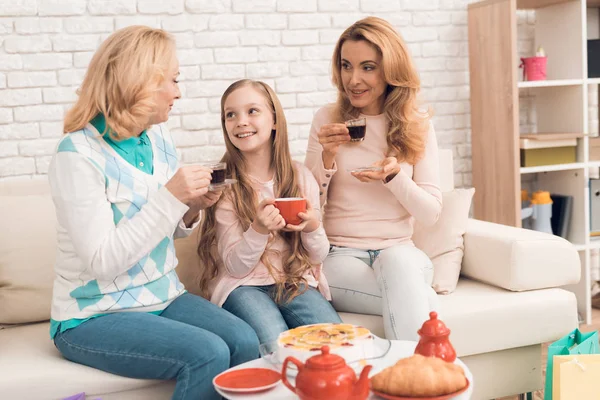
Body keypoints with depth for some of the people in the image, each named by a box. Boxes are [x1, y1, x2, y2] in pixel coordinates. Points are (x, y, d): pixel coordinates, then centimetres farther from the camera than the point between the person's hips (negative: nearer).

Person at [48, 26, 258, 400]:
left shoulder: (159, 138, 2)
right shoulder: (78, 154, -18)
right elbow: (103, 262, -23)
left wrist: (192, 209, -7)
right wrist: (170, 197, -25)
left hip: (163, 296, 6)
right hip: (94, 316, -6)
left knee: (244, 342, -18)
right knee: (208, 355, -25)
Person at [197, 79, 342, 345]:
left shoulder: (300, 176, 3)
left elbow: (318, 256, 7)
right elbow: (235, 266, -5)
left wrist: (313, 227, -15)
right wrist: (258, 230, -24)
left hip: (295, 281, 3)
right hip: (242, 284, -2)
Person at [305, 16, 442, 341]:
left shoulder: (417, 124, 3)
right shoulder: (327, 119, 1)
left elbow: (431, 213, 0)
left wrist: (393, 176, -19)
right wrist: (326, 158, -15)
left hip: (399, 251, 2)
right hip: (339, 254, -2)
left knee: (396, 260, -36)